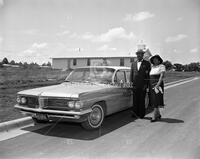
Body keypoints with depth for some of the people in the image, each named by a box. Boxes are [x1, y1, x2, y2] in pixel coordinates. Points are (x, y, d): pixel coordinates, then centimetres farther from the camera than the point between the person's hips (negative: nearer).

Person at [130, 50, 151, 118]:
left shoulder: (147, 63, 3)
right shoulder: (133, 63, 14)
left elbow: (149, 74, 0)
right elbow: (131, 73, 15)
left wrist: (146, 84, -7)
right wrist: (131, 81, 1)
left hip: (143, 85, -3)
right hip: (135, 85, 3)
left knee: (142, 100, 1)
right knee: (135, 100, 5)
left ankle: (141, 114, 9)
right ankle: (135, 113, 13)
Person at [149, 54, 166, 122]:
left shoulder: (162, 66, -4)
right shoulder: (152, 67, 14)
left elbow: (162, 76, -14)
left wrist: (158, 84, -24)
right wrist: (149, 86, 9)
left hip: (158, 84, -6)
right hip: (151, 85, 7)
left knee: (156, 100, -10)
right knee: (153, 101, 8)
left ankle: (154, 116, -10)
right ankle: (158, 115, 21)